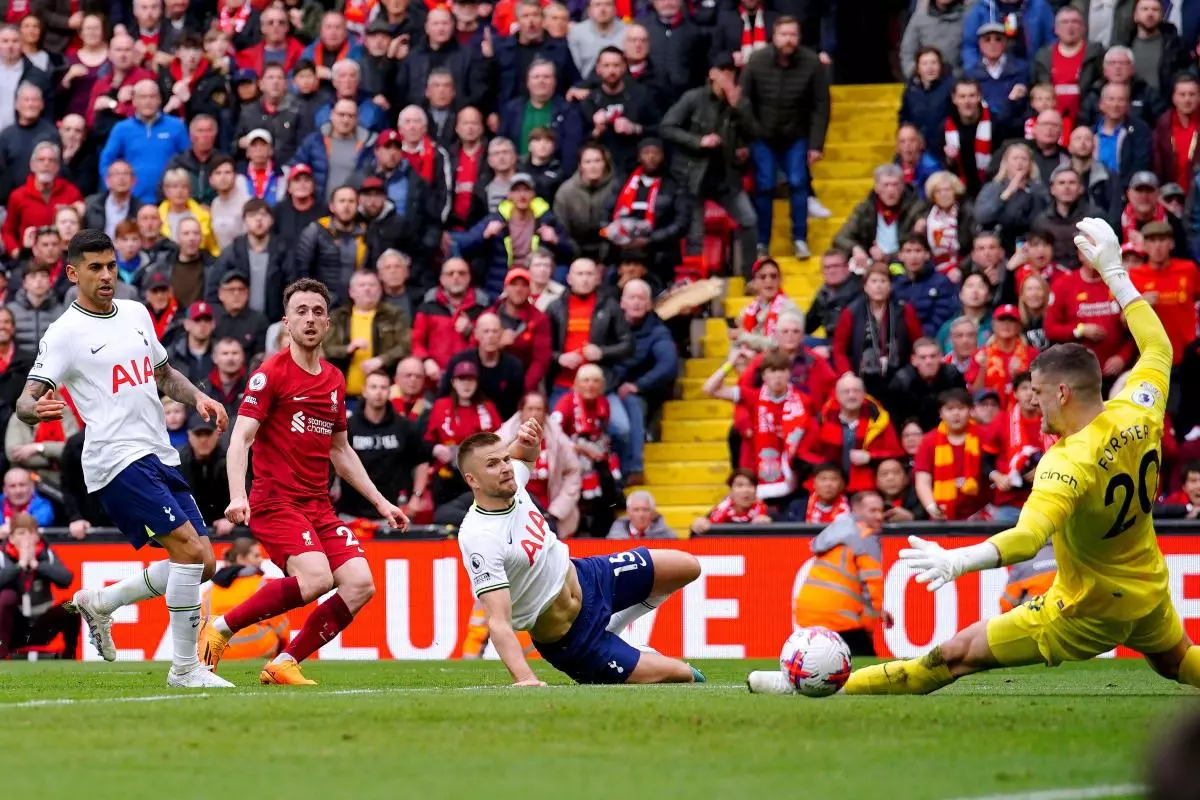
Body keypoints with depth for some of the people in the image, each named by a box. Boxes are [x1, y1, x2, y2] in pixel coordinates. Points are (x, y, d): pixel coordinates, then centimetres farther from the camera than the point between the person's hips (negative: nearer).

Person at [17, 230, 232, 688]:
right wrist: (36, 408, -35)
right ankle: (185, 668, -11)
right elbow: (26, 401, -12)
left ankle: (98, 603, 22)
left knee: (202, 564, 5)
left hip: (160, 456, 8)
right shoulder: (65, 333, -6)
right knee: (190, 549, -19)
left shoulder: (137, 314, 15)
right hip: (118, 460, -8)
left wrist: (197, 397, 10)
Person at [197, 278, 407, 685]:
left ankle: (284, 664, 0)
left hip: (319, 505, 7)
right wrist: (238, 496, -27)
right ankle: (219, 628, -10)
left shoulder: (334, 379, 15)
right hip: (276, 500, -7)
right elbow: (240, 438, -13)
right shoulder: (271, 373, -6)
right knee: (316, 579, -27)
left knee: (360, 585, -9)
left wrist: (380, 501, 22)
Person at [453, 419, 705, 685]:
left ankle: (610, 630, 25)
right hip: (567, 639, -8)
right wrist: (525, 679, -49)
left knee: (687, 567, 12)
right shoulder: (479, 539, -34)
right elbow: (498, 622, -37)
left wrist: (530, 440, -9)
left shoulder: (510, 484, -11)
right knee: (683, 675, -8)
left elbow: (524, 454, 15)